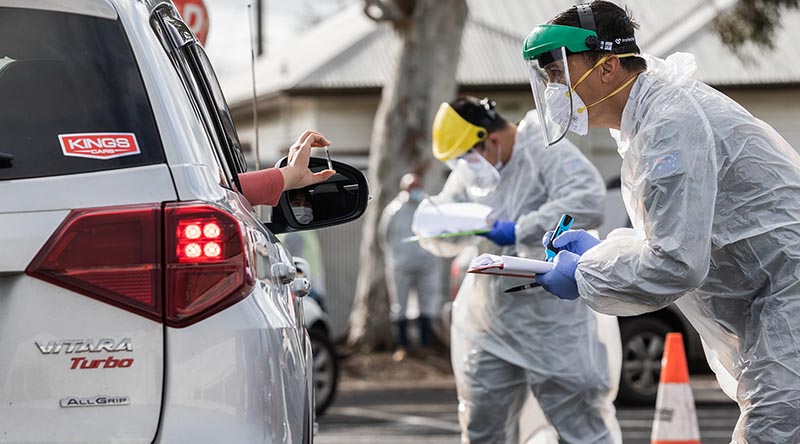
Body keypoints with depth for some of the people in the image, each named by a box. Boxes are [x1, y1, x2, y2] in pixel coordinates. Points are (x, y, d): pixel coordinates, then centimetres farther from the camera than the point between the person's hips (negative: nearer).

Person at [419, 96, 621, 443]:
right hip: (489, 329, 7)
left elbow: (588, 204, -31)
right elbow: (449, 242, 15)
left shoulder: (548, 154, -14)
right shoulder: (469, 173, 9)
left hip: (555, 329, -7)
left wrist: (520, 231, -28)